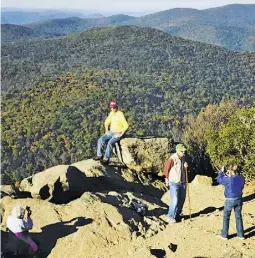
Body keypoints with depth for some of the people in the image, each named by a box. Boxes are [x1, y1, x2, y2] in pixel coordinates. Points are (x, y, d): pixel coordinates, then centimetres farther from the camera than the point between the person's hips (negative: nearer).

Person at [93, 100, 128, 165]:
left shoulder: (120, 114, -16)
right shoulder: (111, 113, 6)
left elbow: (126, 125, -21)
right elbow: (106, 122, 19)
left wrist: (120, 134, -21)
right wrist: (106, 131, 7)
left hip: (118, 133, -7)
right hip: (111, 132, 7)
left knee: (110, 142, -31)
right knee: (101, 139, -15)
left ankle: (106, 159, -25)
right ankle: (99, 155, -12)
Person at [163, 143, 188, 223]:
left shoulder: (183, 158, 5)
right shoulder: (172, 159, -18)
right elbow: (166, 169, -9)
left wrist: (185, 167, -5)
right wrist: (168, 179, 2)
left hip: (182, 183, 7)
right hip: (174, 183, -7)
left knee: (181, 200, 12)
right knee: (175, 201, -11)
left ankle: (177, 215, 27)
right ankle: (171, 217, 0)